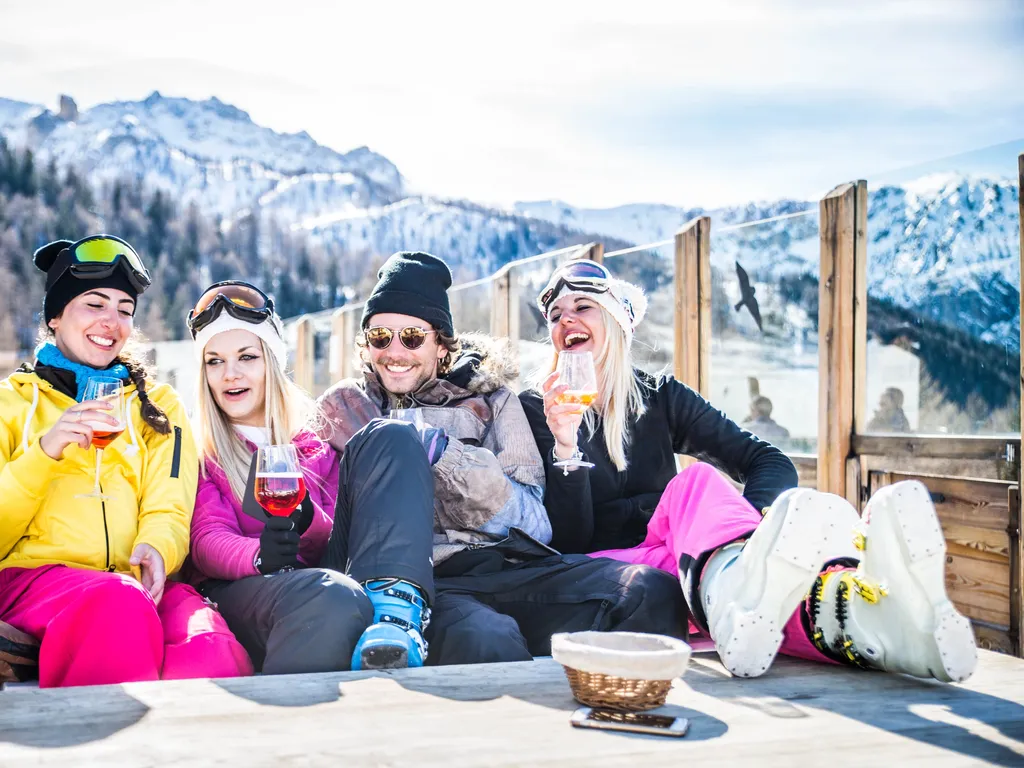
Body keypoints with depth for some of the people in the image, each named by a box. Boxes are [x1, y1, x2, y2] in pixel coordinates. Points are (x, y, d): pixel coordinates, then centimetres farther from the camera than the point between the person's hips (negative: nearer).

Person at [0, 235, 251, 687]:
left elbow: (169, 512, 10)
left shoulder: (158, 406, 25)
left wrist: (156, 549, -14)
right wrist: (44, 452, -8)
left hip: (137, 581, 1)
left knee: (217, 655, -35)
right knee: (122, 604, -39)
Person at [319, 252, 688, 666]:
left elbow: (533, 523, 8)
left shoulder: (488, 396, 20)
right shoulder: (346, 407, 21)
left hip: (514, 566, 3)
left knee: (653, 592, -26)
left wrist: (443, 451, -3)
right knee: (486, 640, -41)